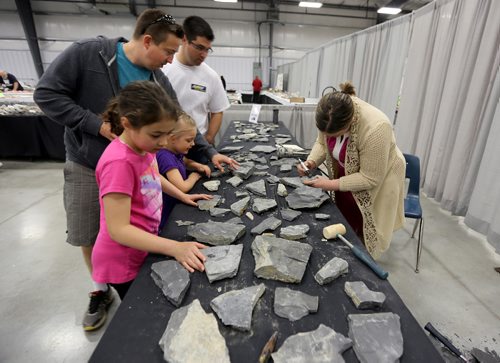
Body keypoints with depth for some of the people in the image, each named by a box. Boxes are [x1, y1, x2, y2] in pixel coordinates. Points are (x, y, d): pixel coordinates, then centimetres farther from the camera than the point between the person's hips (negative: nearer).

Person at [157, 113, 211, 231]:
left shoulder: (175, 151, 0)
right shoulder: (165, 157, -24)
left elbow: (186, 162, 22)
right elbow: (183, 187, -30)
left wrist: (199, 166, 2)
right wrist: (194, 177, -10)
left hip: (177, 206, 8)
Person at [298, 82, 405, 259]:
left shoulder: (375, 128, -37)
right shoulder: (331, 116, -21)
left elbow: (370, 178, -28)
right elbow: (322, 143, -2)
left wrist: (330, 184, -27)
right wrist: (312, 161, -21)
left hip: (377, 180, -5)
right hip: (346, 175, 5)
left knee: (362, 234, 7)